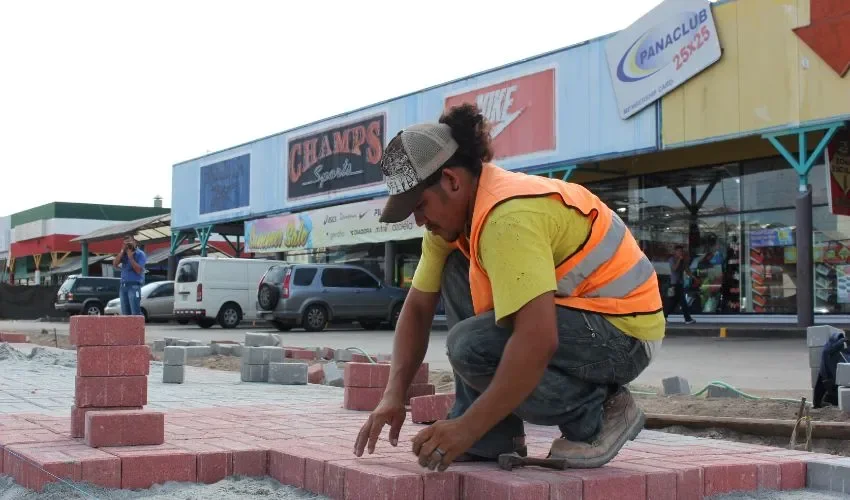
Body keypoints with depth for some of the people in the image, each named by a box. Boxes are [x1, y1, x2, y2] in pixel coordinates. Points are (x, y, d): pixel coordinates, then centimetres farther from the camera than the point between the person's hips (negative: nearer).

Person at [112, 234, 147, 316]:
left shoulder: (140, 254, -1)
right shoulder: (124, 254, 16)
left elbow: (139, 270, -11)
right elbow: (115, 263, 3)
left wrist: (130, 257, -11)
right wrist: (122, 251, -2)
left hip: (134, 285, -6)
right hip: (123, 285, 6)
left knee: (135, 313, -12)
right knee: (125, 313, 4)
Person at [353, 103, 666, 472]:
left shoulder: (508, 216, -28)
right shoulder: (453, 210, 2)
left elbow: (538, 342, -36)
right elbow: (417, 307, 6)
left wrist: (467, 428, -33)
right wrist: (394, 394, -5)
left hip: (624, 331, -10)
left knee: (472, 345, -26)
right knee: (456, 273, 1)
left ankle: (596, 416, -3)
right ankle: (495, 439, 2)